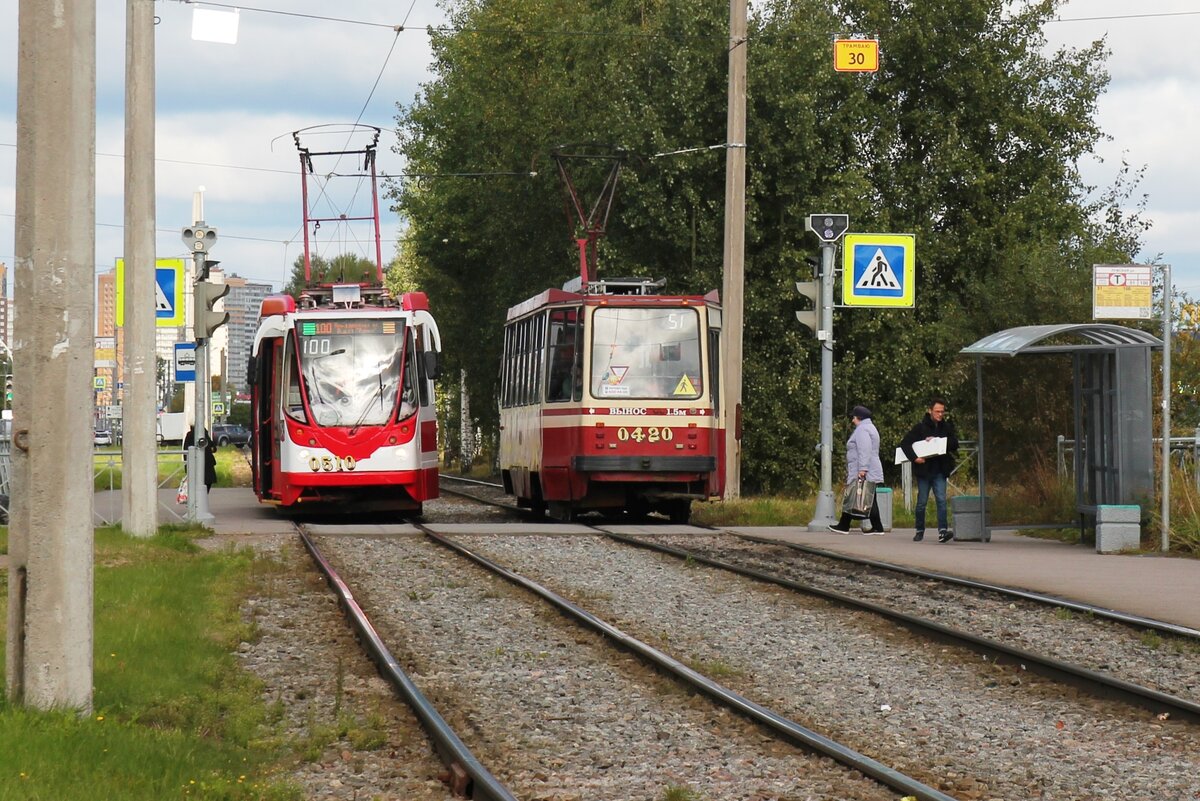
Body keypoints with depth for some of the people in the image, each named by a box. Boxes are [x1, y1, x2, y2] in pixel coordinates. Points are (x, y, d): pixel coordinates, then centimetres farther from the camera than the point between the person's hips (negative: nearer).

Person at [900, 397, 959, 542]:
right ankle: (920, 531, 20)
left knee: (941, 500, -11)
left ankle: (943, 531, -19)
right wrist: (914, 457, -17)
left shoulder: (947, 427, 8)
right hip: (924, 470, -1)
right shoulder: (920, 427, -2)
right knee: (922, 502, 6)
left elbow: (955, 443, 0)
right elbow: (904, 443, -4)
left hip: (940, 471, 1)